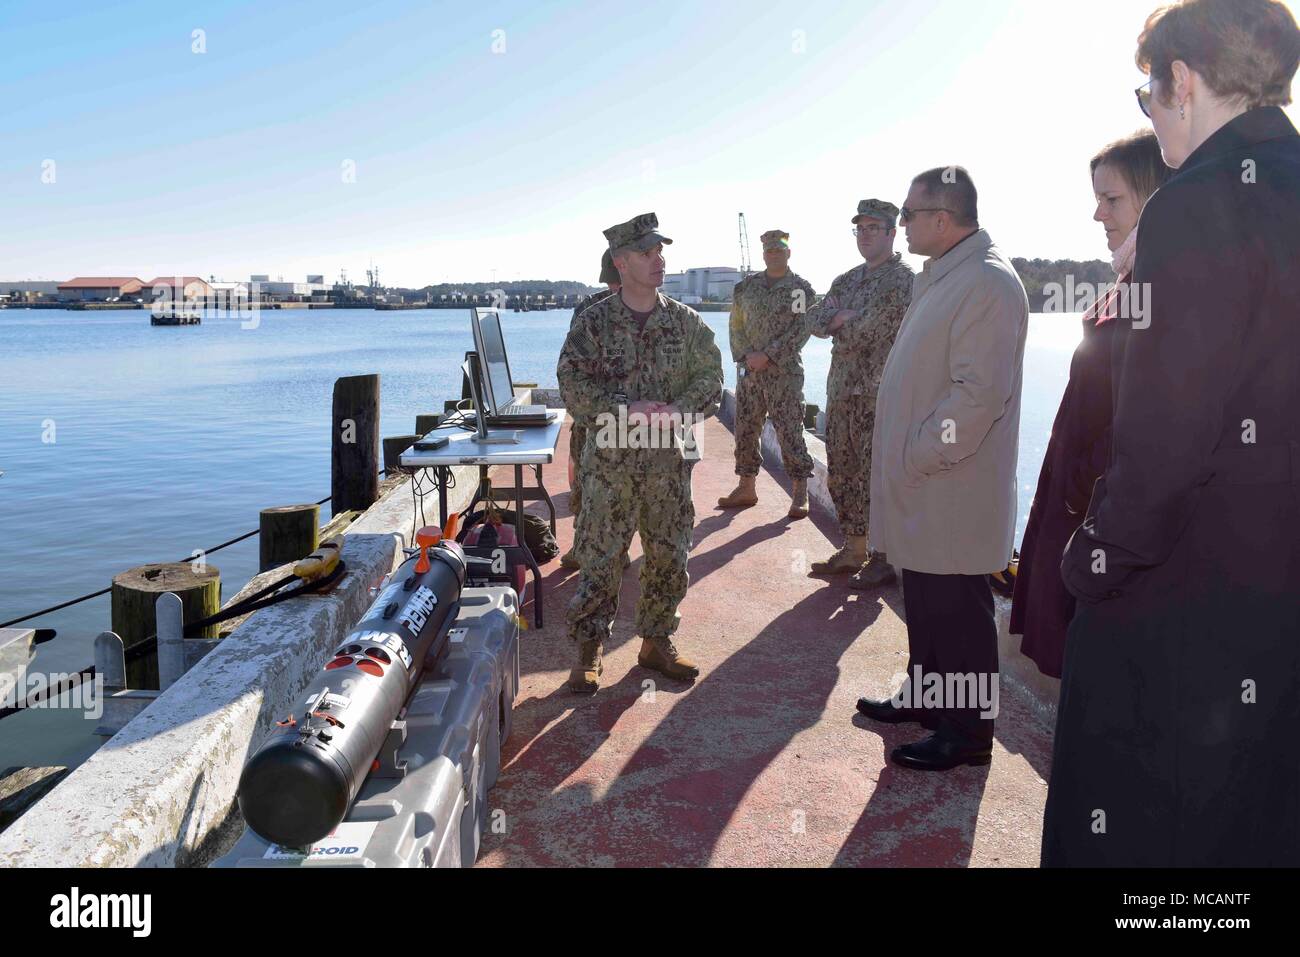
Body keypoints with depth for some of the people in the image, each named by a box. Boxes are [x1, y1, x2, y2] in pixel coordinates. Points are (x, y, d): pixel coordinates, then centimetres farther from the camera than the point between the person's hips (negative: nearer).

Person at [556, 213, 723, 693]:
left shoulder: (686, 321, 5)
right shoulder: (594, 321, -2)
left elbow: (710, 379, 5)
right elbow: (573, 385, -7)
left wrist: (675, 411, -13)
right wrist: (627, 410, -18)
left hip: (670, 460, 3)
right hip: (611, 460, -3)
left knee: (670, 556, 10)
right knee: (599, 558, 1)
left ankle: (656, 642, 27)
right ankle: (588, 651, 15)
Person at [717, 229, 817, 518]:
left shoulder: (802, 289, 0)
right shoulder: (746, 287, 10)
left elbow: (801, 331, -8)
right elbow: (736, 326, 8)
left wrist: (767, 355, -16)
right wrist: (747, 355, -9)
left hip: (785, 371, -4)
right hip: (749, 370, 4)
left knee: (790, 433, -4)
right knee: (745, 430, 8)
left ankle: (800, 495, 5)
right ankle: (746, 488, 21)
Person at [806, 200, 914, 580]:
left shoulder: (901, 279, -9)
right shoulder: (847, 280, 17)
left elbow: (869, 331, -19)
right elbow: (815, 320, 7)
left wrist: (839, 326, -2)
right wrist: (844, 317, -12)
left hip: (878, 394, -8)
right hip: (841, 391, 8)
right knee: (842, 474, 13)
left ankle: (885, 556, 10)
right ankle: (853, 549, 25)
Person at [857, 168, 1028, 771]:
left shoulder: (988, 284, -18)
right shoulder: (938, 277, 14)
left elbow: (978, 394, -25)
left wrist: (916, 459, -19)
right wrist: (902, 460, 15)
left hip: (952, 492, -10)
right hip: (921, 490, 10)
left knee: (957, 614, 4)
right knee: (924, 606, 21)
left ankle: (967, 734, 19)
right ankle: (925, 697, 38)